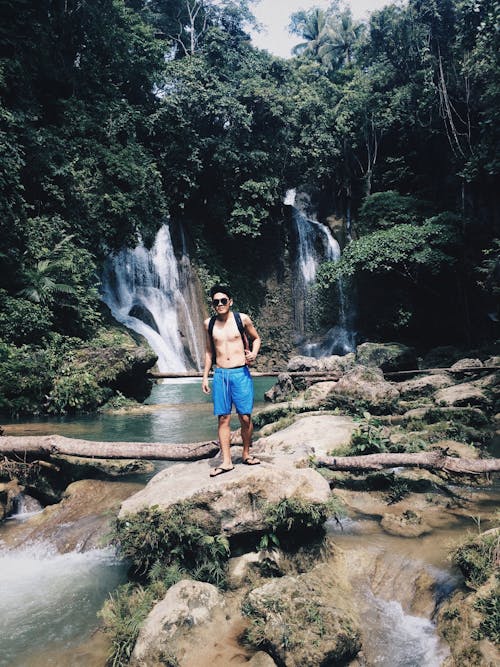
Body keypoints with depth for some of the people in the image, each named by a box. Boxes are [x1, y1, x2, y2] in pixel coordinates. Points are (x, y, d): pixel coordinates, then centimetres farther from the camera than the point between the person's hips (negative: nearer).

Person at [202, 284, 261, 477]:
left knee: (245, 417, 1)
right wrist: (205, 377, 12)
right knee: (223, 419, 1)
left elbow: (256, 338, 13)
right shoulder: (209, 323, 7)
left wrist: (254, 353, -7)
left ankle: (246, 454, 20)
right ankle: (226, 461, 7)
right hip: (220, 374, 2)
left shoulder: (242, 319, 0)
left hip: (241, 373, -2)